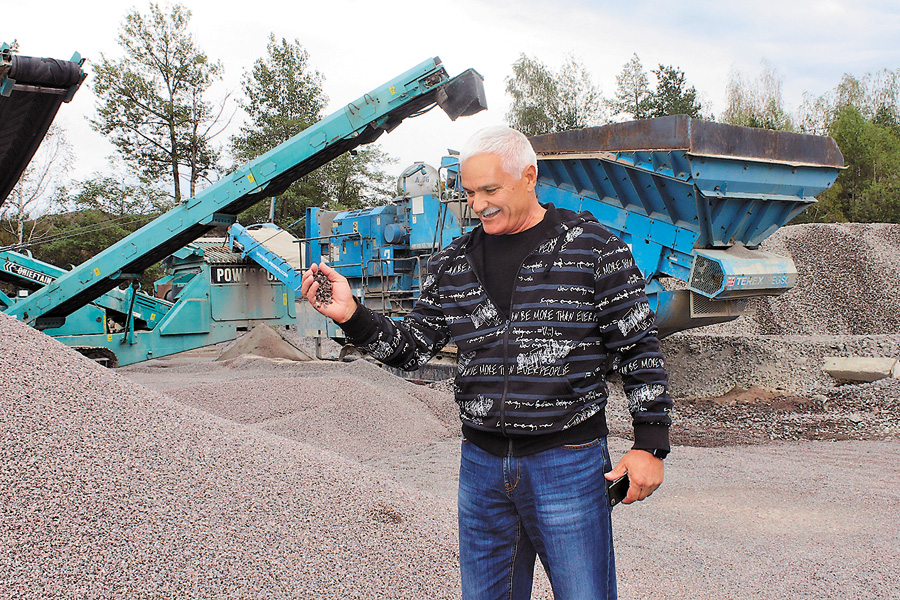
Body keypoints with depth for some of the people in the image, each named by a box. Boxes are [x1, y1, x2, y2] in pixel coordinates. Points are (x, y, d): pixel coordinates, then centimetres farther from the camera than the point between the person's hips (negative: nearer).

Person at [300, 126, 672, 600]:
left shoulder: (593, 248, -4)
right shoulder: (453, 263, 8)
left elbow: (639, 349, -3)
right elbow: (411, 348, 9)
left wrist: (650, 444, -7)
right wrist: (351, 316, -7)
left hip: (568, 462, -4)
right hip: (481, 464, 5)